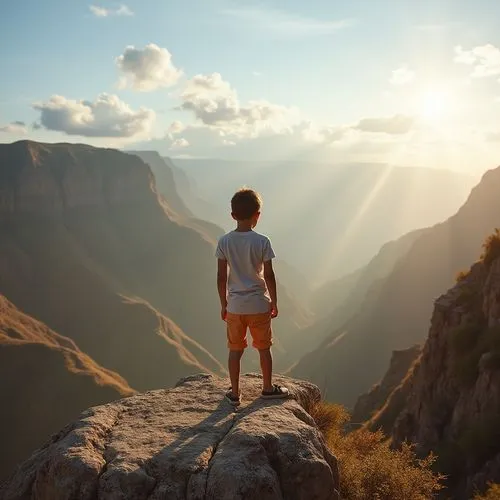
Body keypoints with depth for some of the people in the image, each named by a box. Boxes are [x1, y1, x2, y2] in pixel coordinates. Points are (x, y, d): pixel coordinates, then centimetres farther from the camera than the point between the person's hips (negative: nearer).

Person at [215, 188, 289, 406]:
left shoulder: (224, 242, -6)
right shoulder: (262, 242, -12)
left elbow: (221, 277, -3)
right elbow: (269, 276, -9)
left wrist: (223, 304, 8)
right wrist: (274, 302, 4)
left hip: (234, 306, 2)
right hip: (259, 305, -1)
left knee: (235, 350, 12)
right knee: (264, 348, 15)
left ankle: (235, 393, 20)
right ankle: (268, 388, 28)